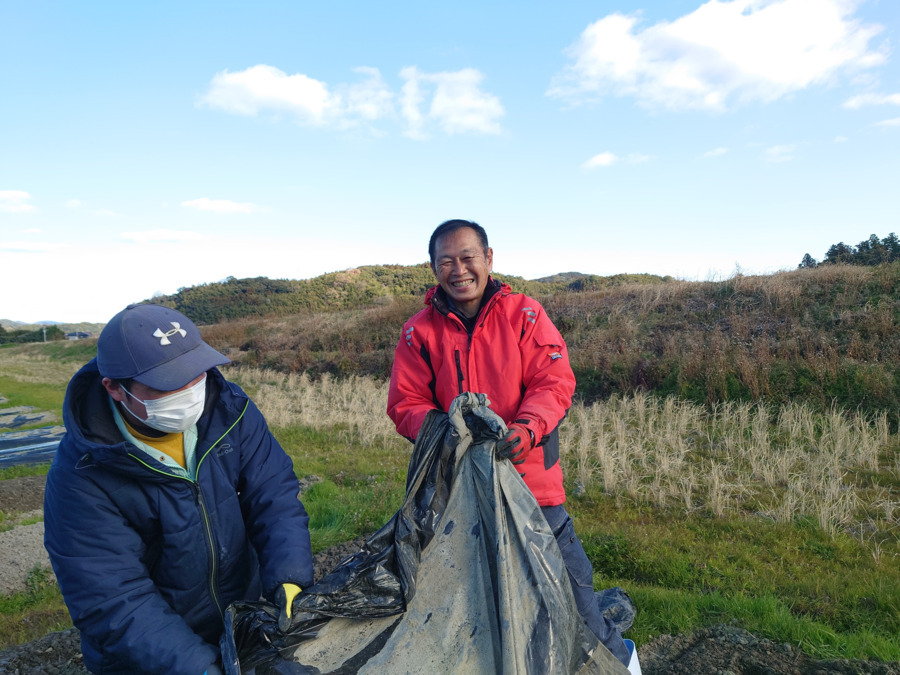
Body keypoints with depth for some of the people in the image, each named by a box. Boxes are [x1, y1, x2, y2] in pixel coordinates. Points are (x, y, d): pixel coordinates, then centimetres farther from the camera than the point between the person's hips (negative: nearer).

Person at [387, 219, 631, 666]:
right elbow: (405, 405, 0)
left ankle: (612, 656, 36)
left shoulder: (524, 314, -2)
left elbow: (555, 382, -7)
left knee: (565, 574, 8)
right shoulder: (419, 331, 0)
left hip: (529, 475, -1)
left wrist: (527, 429, -26)